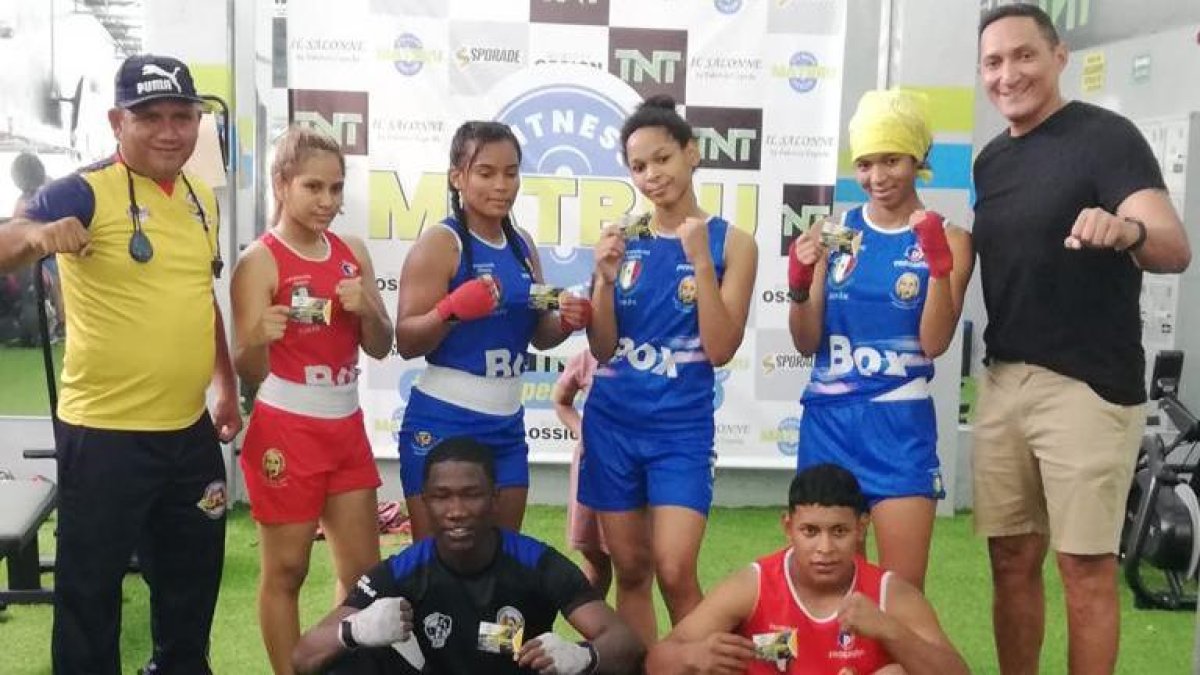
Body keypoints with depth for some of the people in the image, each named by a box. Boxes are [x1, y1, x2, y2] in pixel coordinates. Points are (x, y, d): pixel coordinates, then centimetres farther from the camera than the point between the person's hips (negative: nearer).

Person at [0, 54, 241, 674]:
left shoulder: (202, 199, 8)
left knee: (194, 571, 21)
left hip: (189, 429, 7)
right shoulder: (84, 193, -12)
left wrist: (226, 385, 16)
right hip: (104, 433, -6)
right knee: (91, 587, 6)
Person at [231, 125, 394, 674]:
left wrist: (366, 309, -12)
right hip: (285, 431, -6)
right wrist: (259, 339, -34)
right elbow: (249, 372, -13)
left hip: (346, 428, 6)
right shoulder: (259, 261, -11)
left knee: (364, 571, 13)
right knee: (286, 571, 7)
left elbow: (381, 348, 8)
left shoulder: (352, 252, 5)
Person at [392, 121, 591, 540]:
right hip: (442, 425, -6)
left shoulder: (523, 245, 9)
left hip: (507, 425, 6)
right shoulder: (439, 244, -10)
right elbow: (406, 342, -13)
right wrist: (451, 310, -30)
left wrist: (567, 321, -4)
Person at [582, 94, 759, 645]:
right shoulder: (622, 237, 2)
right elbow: (601, 348, 2)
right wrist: (605, 275, -14)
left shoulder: (731, 242, -3)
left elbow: (720, 349, -10)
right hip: (612, 420, 3)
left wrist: (700, 260, -18)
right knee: (630, 570, 10)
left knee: (674, 572, -10)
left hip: (682, 425, -2)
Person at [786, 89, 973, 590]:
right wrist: (799, 281, -14)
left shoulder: (947, 238, -2)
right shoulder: (835, 232, 4)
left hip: (899, 425, -2)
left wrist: (938, 261, -21)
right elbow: (806, 342, 3)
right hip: (827, 419, 3)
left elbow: (934, 342, -11)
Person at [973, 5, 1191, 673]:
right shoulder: (991, 160, 13)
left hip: (1088, 385, -6)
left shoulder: (1107, 136, -8)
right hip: (1003, 380, 7)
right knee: (1012, 559, 12)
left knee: (1087, 567, 1)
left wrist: (1127, 231, -41)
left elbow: (1176, 249, -21)